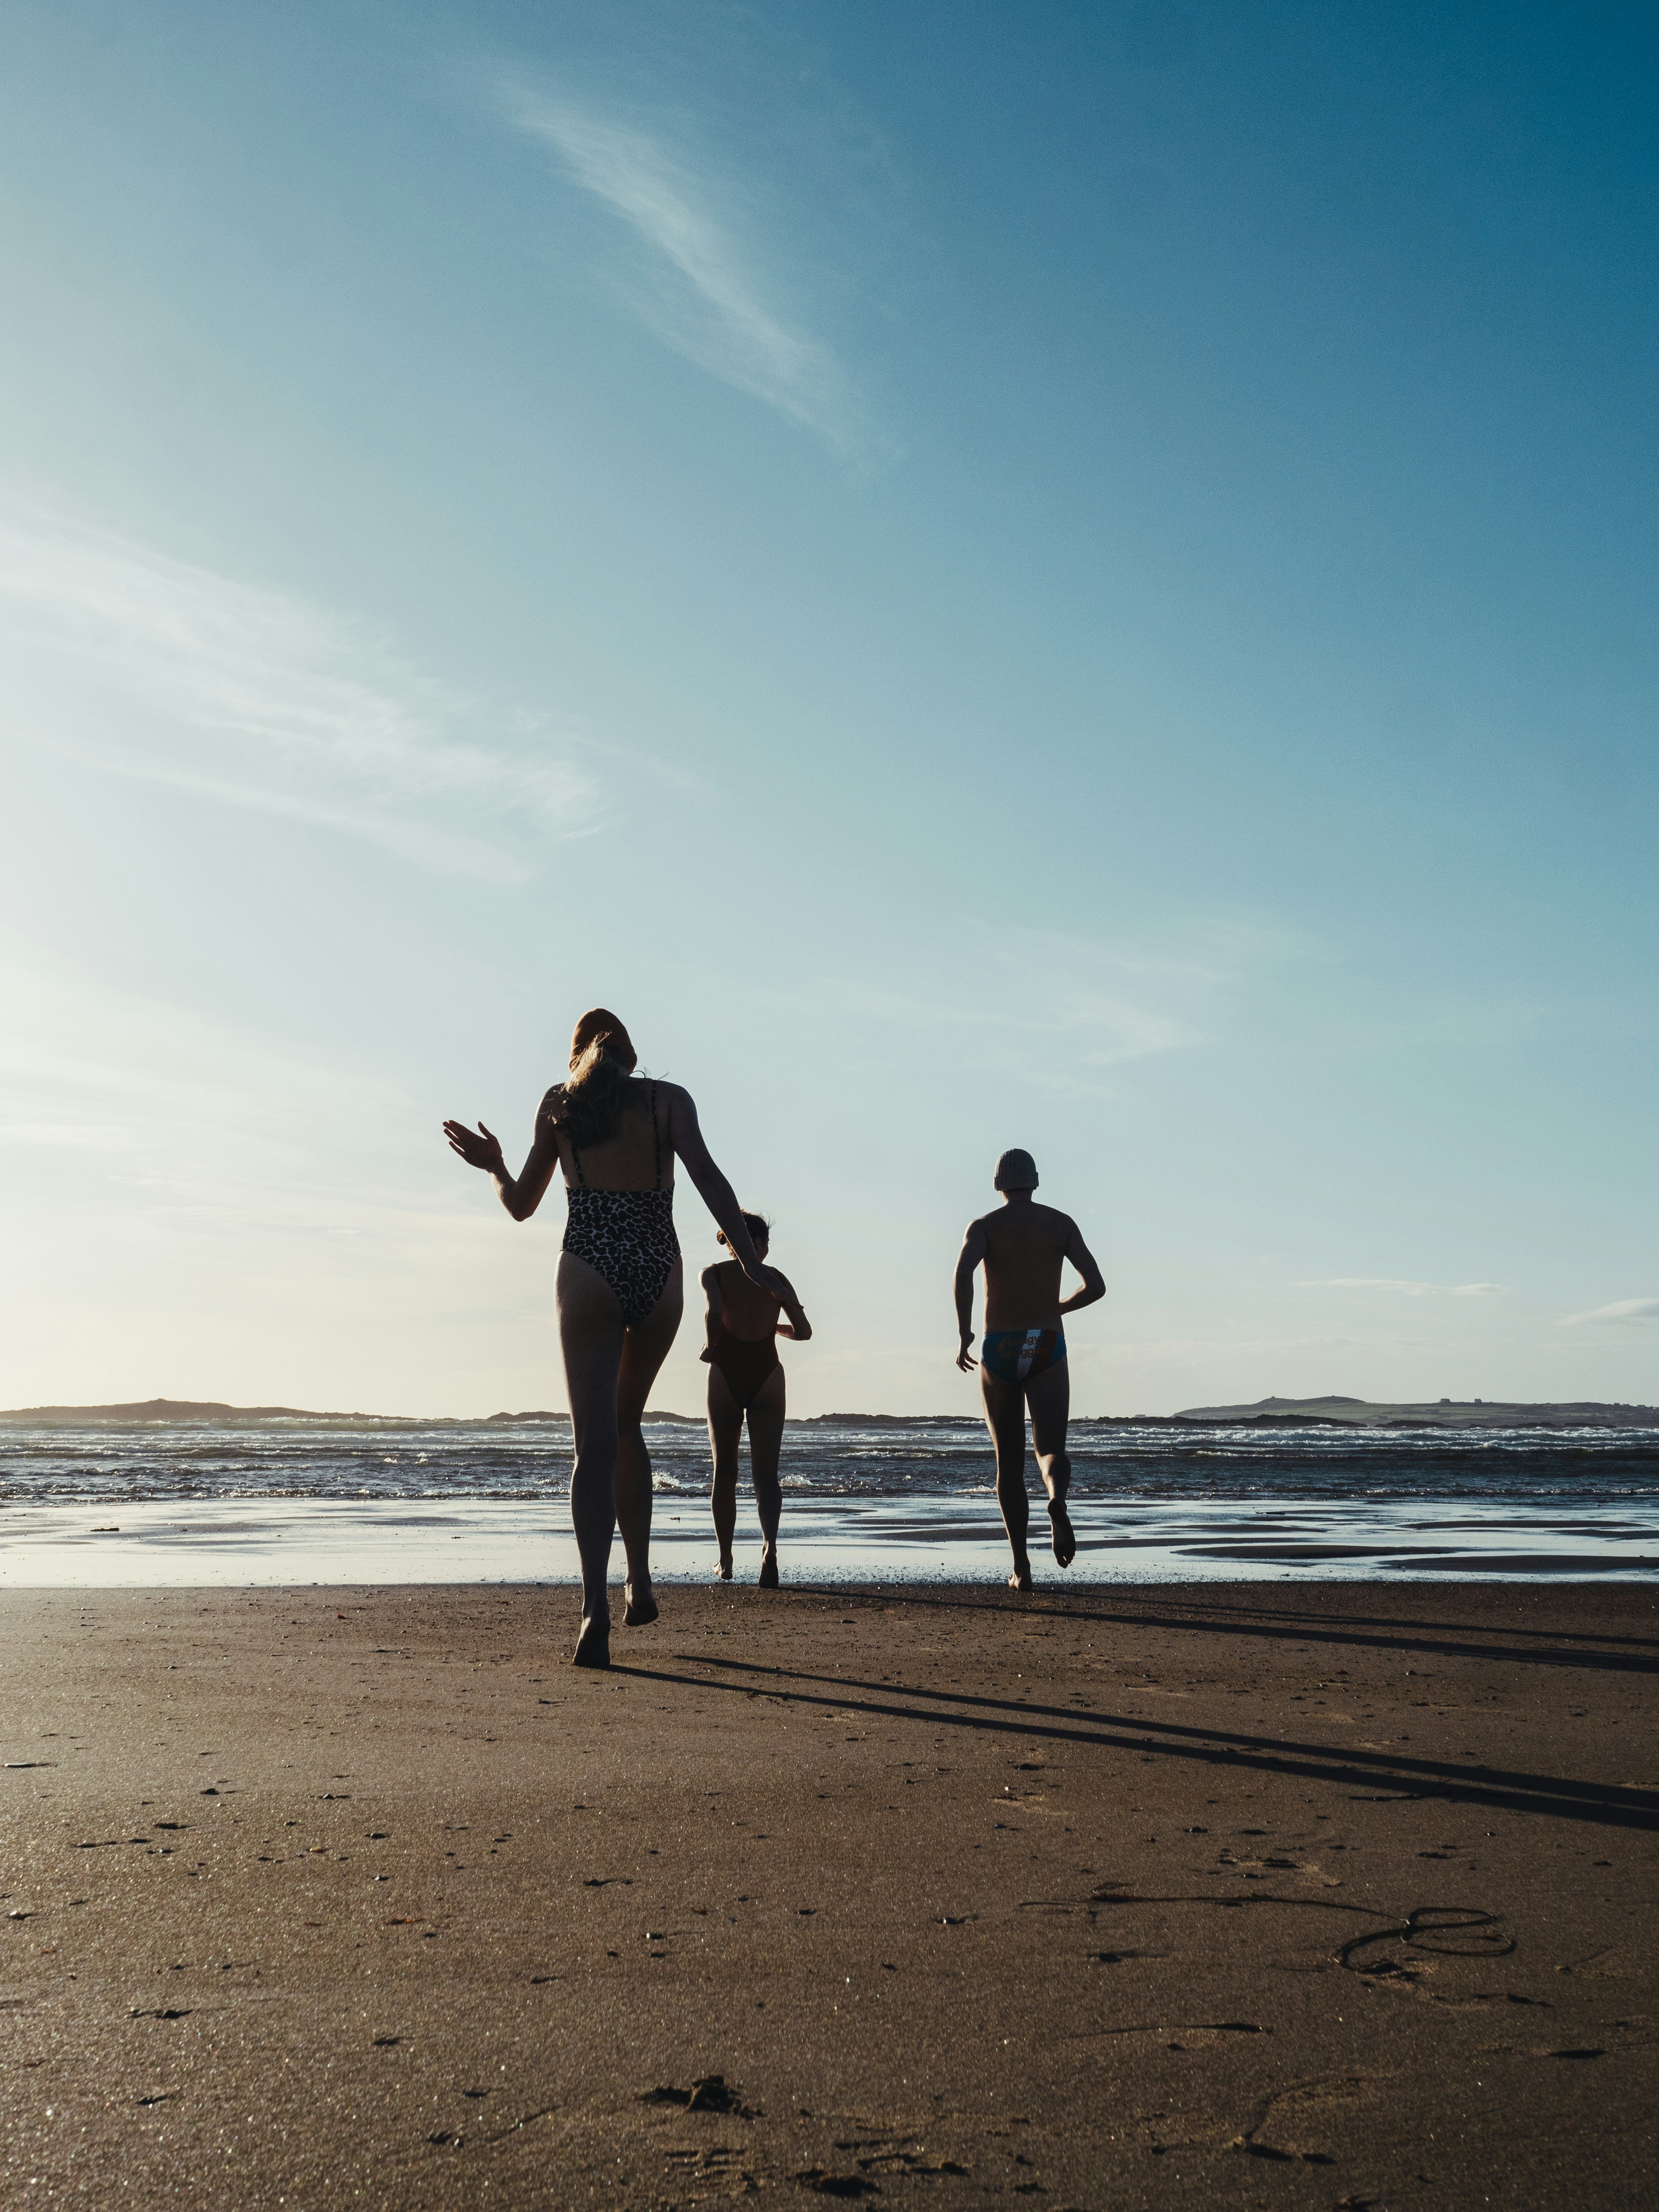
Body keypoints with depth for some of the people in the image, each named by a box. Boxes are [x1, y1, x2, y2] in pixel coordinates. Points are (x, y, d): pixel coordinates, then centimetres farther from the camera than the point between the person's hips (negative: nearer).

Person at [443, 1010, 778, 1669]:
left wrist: (492, 1166, 31)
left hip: (589, 1272, -1)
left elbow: (521, 1206, 14)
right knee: (626, 1423, 22)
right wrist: (750, 1261, -11)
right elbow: (707, 1176, -8)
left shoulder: (557, 1105, 11)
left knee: (595, 1445, -3)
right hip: (660, 1275, 1)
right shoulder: (668, 1100, 8)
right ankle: (639, 1580, 17)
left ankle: (595, 1604, -20)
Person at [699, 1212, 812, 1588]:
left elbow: (714, 1311, -18)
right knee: (765, 1472, -2)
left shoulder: (715, 1273, 2)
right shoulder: (776, 1279, 9)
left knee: (725, 1472, 13)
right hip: (767, 1374, 1)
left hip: (726, 1374, -1)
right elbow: (803, 1331, 11)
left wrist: (711, 1347, -4)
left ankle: (726, 1561, 18)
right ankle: (770, 1545, -29)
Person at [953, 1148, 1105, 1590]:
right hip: (1048, 1349, 0)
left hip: (999, 1351, 0)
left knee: (1009, 1462, 12)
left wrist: (964, 1333, -12)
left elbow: (963, 1272, -20)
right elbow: (1096, 1286, 2)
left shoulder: (984, 1226, 3)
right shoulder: (1062, 1223, 8)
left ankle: (1022, 1567, 9)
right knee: (1051, 1452, 0)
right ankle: (1057, 1502, -37)